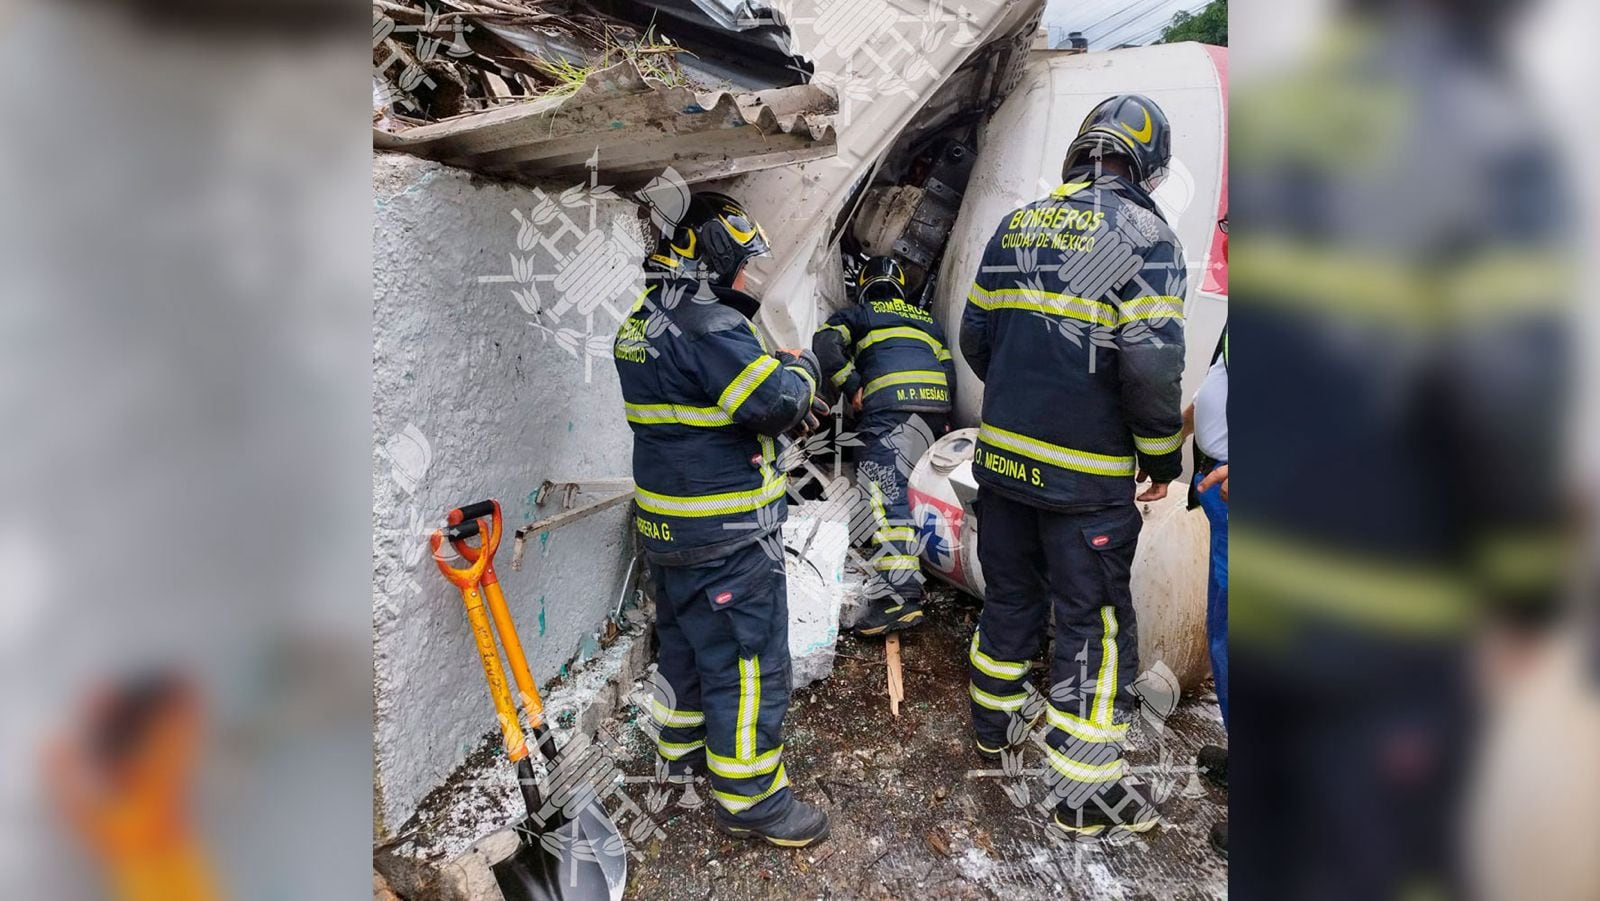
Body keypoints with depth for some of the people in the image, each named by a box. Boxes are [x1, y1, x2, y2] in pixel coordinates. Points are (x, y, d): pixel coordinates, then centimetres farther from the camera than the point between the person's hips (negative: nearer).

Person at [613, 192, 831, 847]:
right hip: (724, 538, -10)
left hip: (665, 526, 10)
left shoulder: (642, 325, 10)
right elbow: (777, 400, -26)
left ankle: (683, 744, 44)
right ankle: (749, 798, 15)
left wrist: (789, 414, 7)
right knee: (749, 659, 2)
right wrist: (802, 366, -5)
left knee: (686, 637, 25)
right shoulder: (710, 326, -21)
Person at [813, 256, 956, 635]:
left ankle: (900, 593, -30)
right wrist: (944, 420, 20)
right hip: (938, 408, 7)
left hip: (893, 407, -7)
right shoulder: (928, 320, 34)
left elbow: (825, 342, 1)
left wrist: (851, 387, 3)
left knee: (884, 492, -17)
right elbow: (948, 367, 23)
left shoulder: (859, 314, 20)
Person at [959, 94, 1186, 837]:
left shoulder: (1014, 226, 8)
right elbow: (1152, 365, -19)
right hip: (1085, 473, -6)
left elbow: (974, 336, 11)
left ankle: (995, 722, 42)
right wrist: (1164, 453, -4)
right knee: (1095, 626, 7)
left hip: (1001, 455, 6)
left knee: (1010, 596, 23)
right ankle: (1084, 793, 19)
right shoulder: (1142, 234, -10)